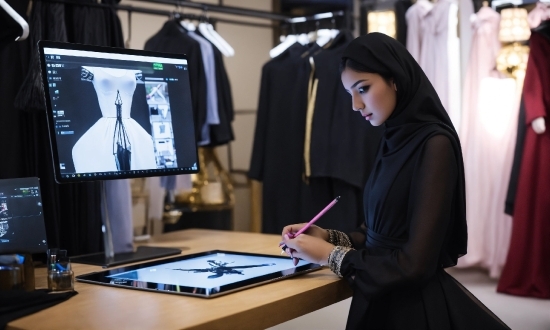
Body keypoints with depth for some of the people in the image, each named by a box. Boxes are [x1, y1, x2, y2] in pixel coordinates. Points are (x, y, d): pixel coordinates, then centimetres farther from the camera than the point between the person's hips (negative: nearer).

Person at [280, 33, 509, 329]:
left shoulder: (434, 144, -20)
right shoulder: (395, 139, 5)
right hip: (382, 298, 8)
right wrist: (327, 237, -4)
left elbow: (415, 264, -24)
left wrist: (329, 254, -16)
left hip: (415, 306, -8)